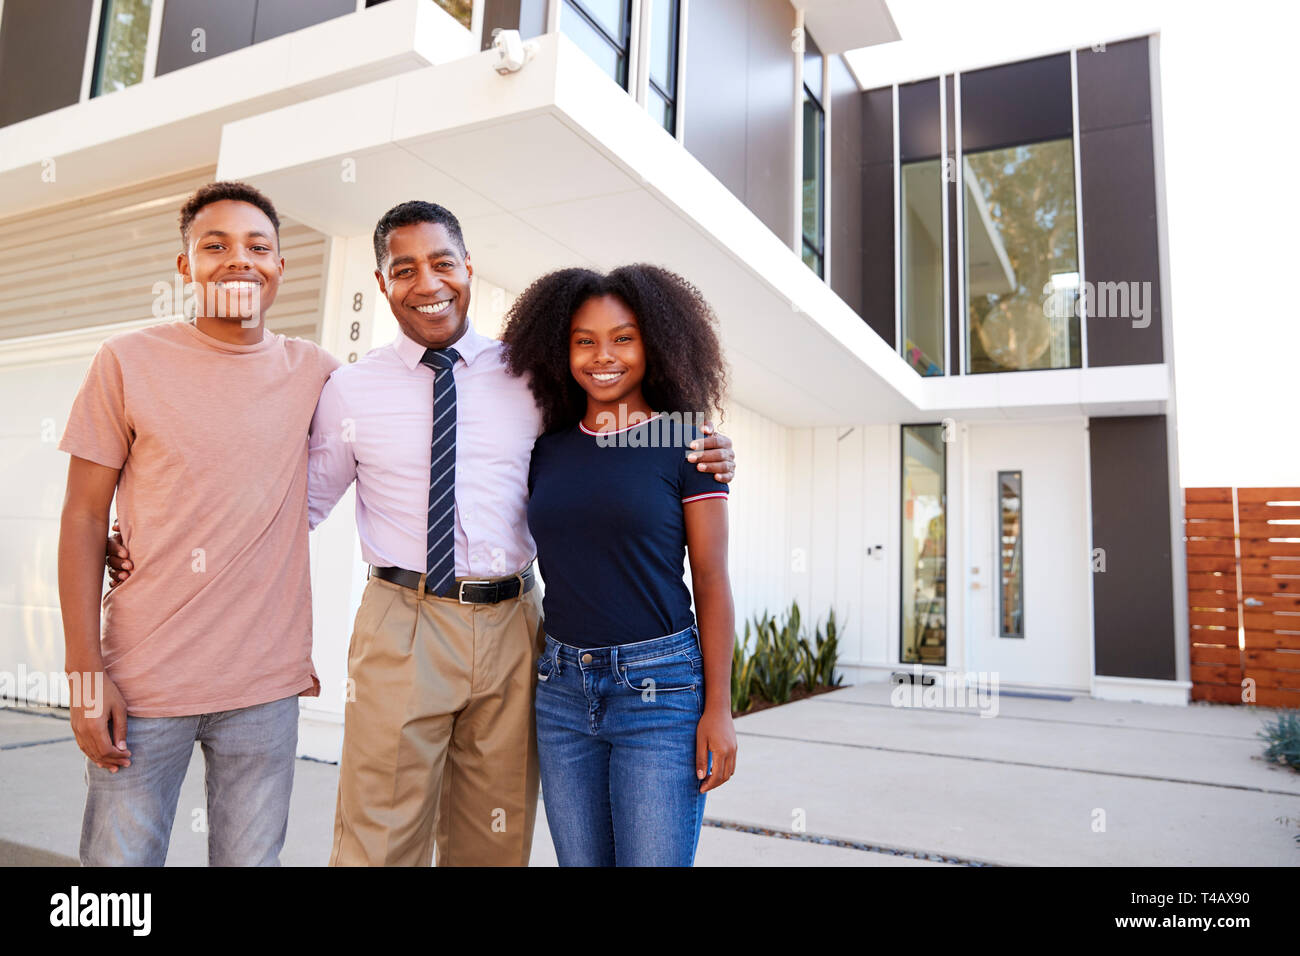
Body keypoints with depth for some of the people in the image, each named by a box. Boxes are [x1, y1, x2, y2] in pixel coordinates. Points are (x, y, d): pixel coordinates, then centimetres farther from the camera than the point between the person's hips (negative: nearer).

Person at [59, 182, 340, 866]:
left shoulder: (312, 372, 4)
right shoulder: (127, 361, -1)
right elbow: (83, 517, -1)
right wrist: (85, 673, -5)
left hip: (267, 685, 2)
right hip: (144, 682, -1)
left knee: (252, 859, 12)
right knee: (119, 856, 8)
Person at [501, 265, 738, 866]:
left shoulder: (685, 445, -4)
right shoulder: (547, 452, 8)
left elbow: (712, 583, -5)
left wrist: (718, 709, -8)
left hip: (659, 688, -4)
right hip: (561, 689, 4)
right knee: (578, 860, 14)